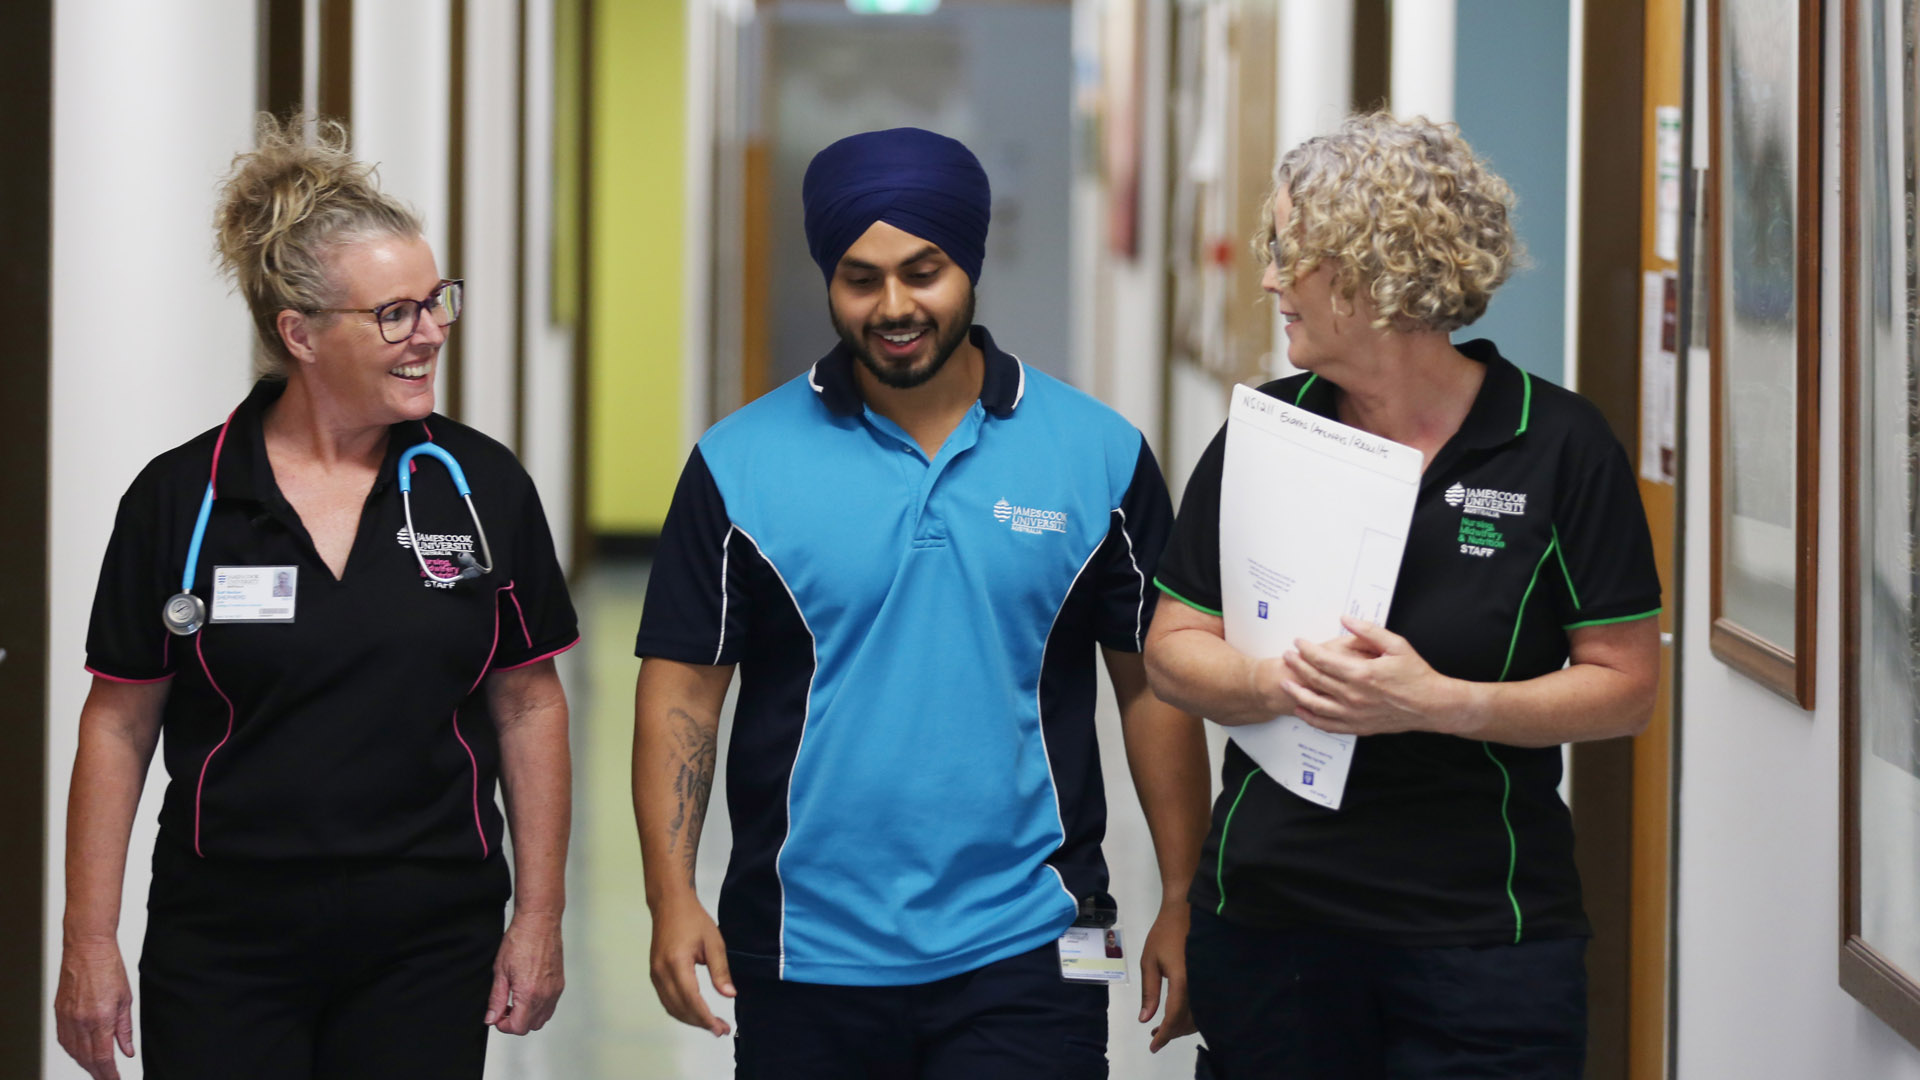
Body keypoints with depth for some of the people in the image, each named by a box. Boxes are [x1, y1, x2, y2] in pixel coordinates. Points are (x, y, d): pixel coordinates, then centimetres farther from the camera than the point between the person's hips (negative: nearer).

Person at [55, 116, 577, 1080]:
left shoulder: (483, 487, 1)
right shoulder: (178, 499, -2)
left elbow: (528, 705, 6)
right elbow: (119, 721, 2)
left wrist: (538, 917, 3)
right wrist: (88, 942, 0)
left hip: (429, 950, 1)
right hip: (223, 954, -1)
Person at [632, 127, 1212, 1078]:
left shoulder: (1101, 456, 3)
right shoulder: (740, 465, 1)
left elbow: (1154, 685, 6)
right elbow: (681, 688, 1)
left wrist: (1183, 904, 2)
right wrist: (672, 896, -9)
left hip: (1024, 956, -1)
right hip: (807, 955, 1)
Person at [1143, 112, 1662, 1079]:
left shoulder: (1559, 444, -4)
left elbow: (1624, 684, -5)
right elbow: (1173, 646, 6)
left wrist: (1441, 702, -19)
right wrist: (1278, 681, -16)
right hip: (1266, 918, 3)